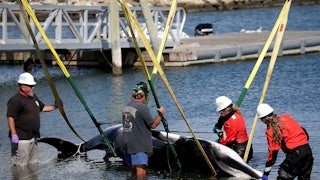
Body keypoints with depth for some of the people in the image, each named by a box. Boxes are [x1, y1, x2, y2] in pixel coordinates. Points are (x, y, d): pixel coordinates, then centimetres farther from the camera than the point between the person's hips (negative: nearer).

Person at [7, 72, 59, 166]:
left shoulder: (33, 97, 15)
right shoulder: (15, 100, -15)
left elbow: (42, 107, 30)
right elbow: (10, 118, -19)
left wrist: (54, 107, 16)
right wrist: (14, 135, -24)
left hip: (33, 137, 10)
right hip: (21, 139, -10)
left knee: (33, 163, 18)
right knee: (21, 165, -10)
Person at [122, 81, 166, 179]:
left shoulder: (126, 107, 10)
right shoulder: (142, 107, -16)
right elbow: (153, 125, -12)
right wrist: (160, 114, 3)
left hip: (128, 144, 9)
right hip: (139, 145, -9)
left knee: (133, 169, 19)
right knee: (141, 169, -14)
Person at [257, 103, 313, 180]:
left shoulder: (271, 131, -5)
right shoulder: (286, 117, 12)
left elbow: (273, 153, -5)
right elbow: (304, 132, 15)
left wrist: (265, 174, 2)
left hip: (295, 153, -7)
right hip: (307, 149, 7)